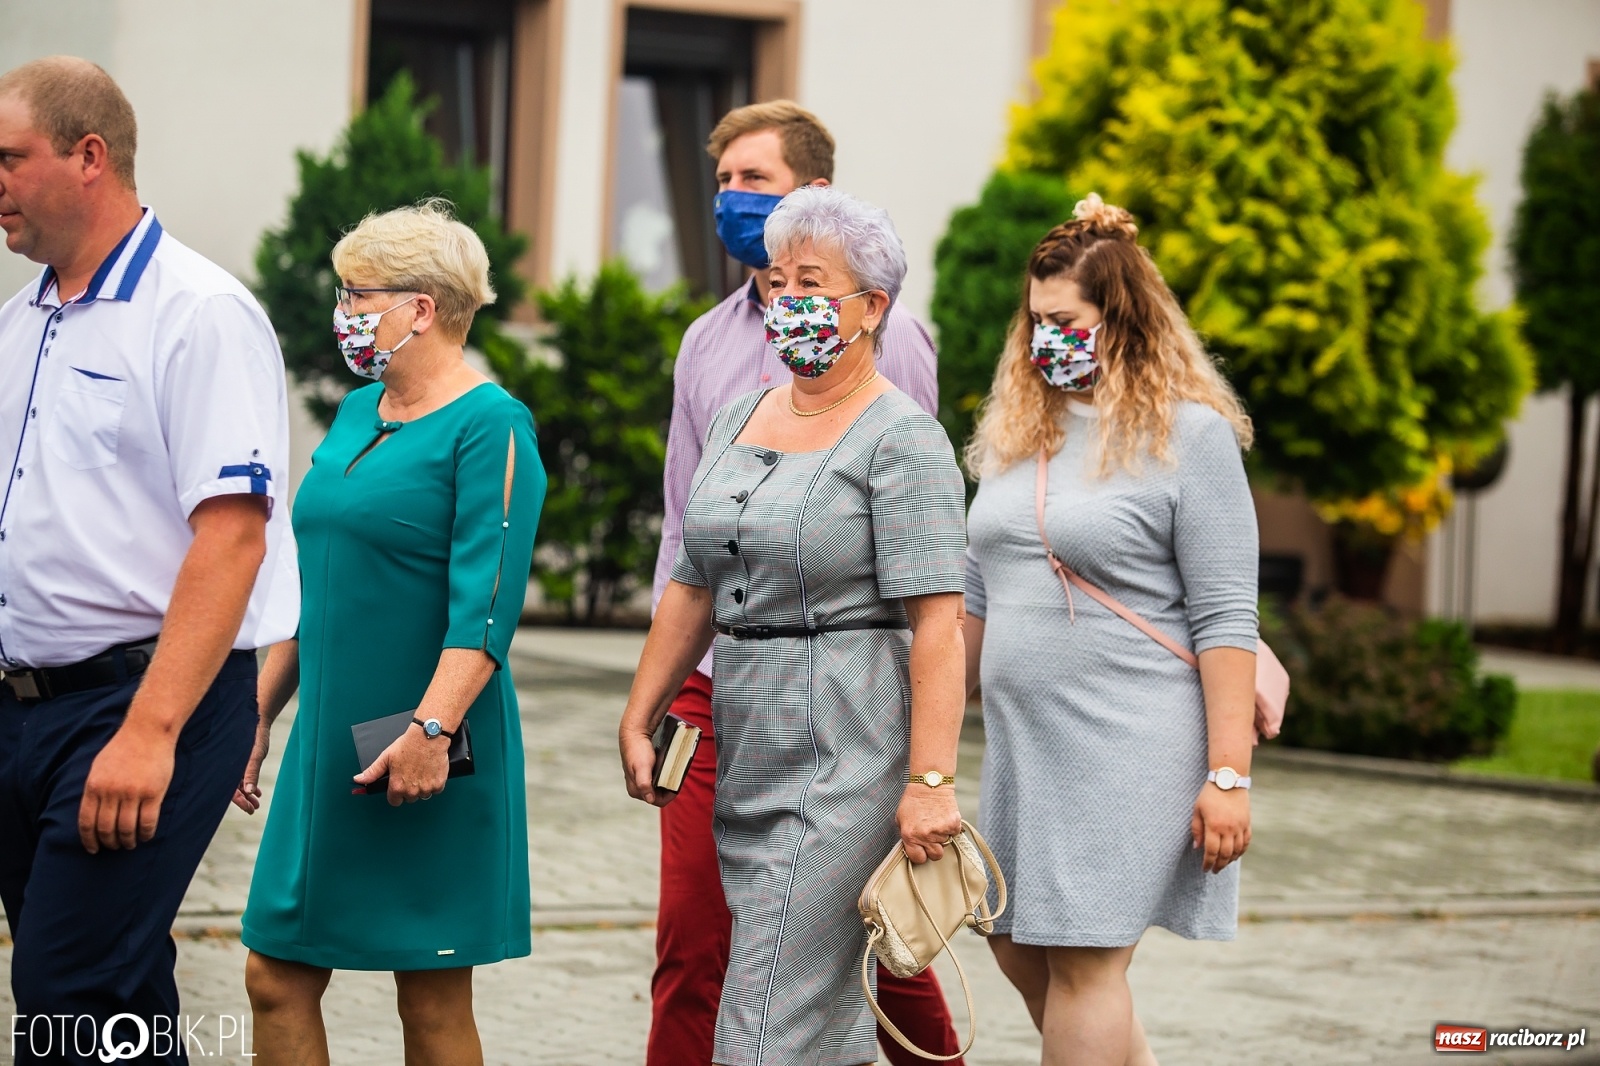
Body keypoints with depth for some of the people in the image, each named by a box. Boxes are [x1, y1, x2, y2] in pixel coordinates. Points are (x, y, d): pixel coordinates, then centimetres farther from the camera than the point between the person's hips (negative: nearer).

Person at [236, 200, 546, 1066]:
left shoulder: (488, 426, -10)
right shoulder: (356, 415, 15)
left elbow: (486, 600, -19)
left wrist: (431, 727, -28)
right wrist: (259, 712, 18)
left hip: (428, 758, -8)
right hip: (329, 743, 8)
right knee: (276, 977, 4)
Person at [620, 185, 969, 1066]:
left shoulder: (901, 439, -10)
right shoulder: (741, 419, 14)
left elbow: (937, 622, -16)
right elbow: (693, 587, 20)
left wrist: (930, 781, -23)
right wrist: (638, 717, 16)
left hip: (847, 752, -8)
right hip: (747, 747, 8)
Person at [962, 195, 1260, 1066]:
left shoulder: (1188, 434, -8)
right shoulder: (1018, 428, 13)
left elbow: (1224, 620, -12)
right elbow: (977, 595, 20)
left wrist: (1228, 774, -16)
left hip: (1129, 748, -8)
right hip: (1024, 743, 8)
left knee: (1081, 963, -6)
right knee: (1020, 951, 11)